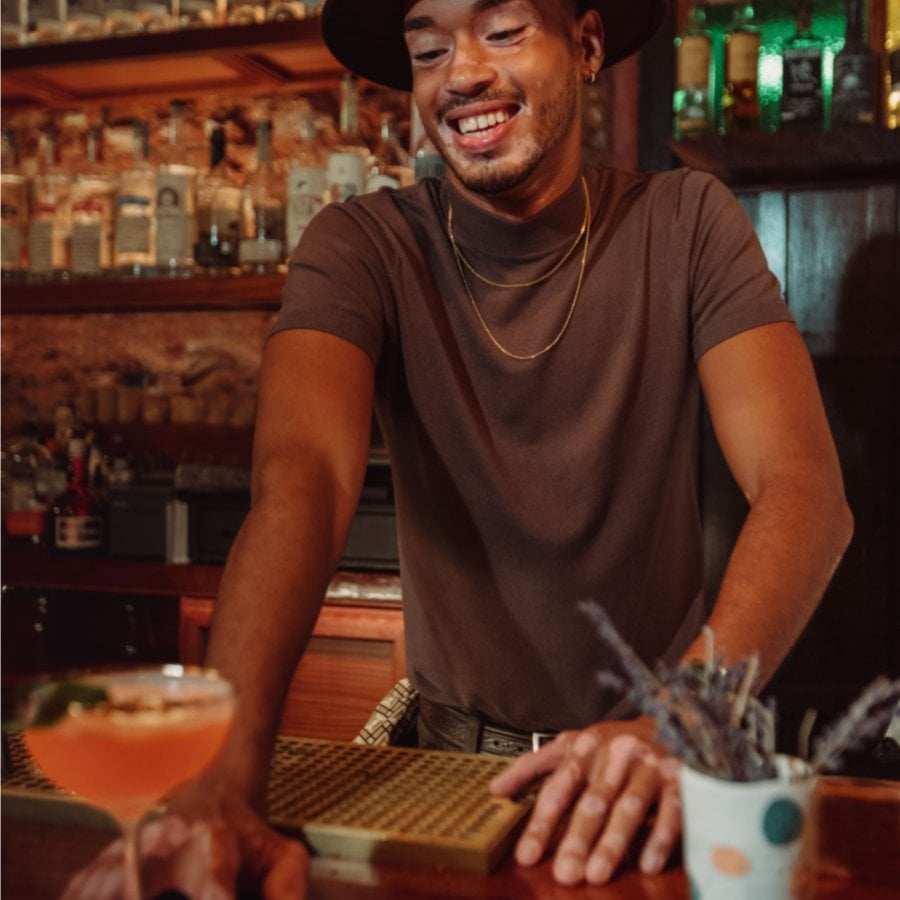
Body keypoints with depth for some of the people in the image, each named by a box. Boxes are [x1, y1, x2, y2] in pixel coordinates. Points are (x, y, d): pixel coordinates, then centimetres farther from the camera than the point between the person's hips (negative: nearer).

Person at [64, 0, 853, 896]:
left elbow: (805, 487, -17)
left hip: (649, 734, 0)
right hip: (455, 745, 0)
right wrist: (220, 780, -38)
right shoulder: (361, 245, -8)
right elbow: (302, 479, -23)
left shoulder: (684, 223, -6)